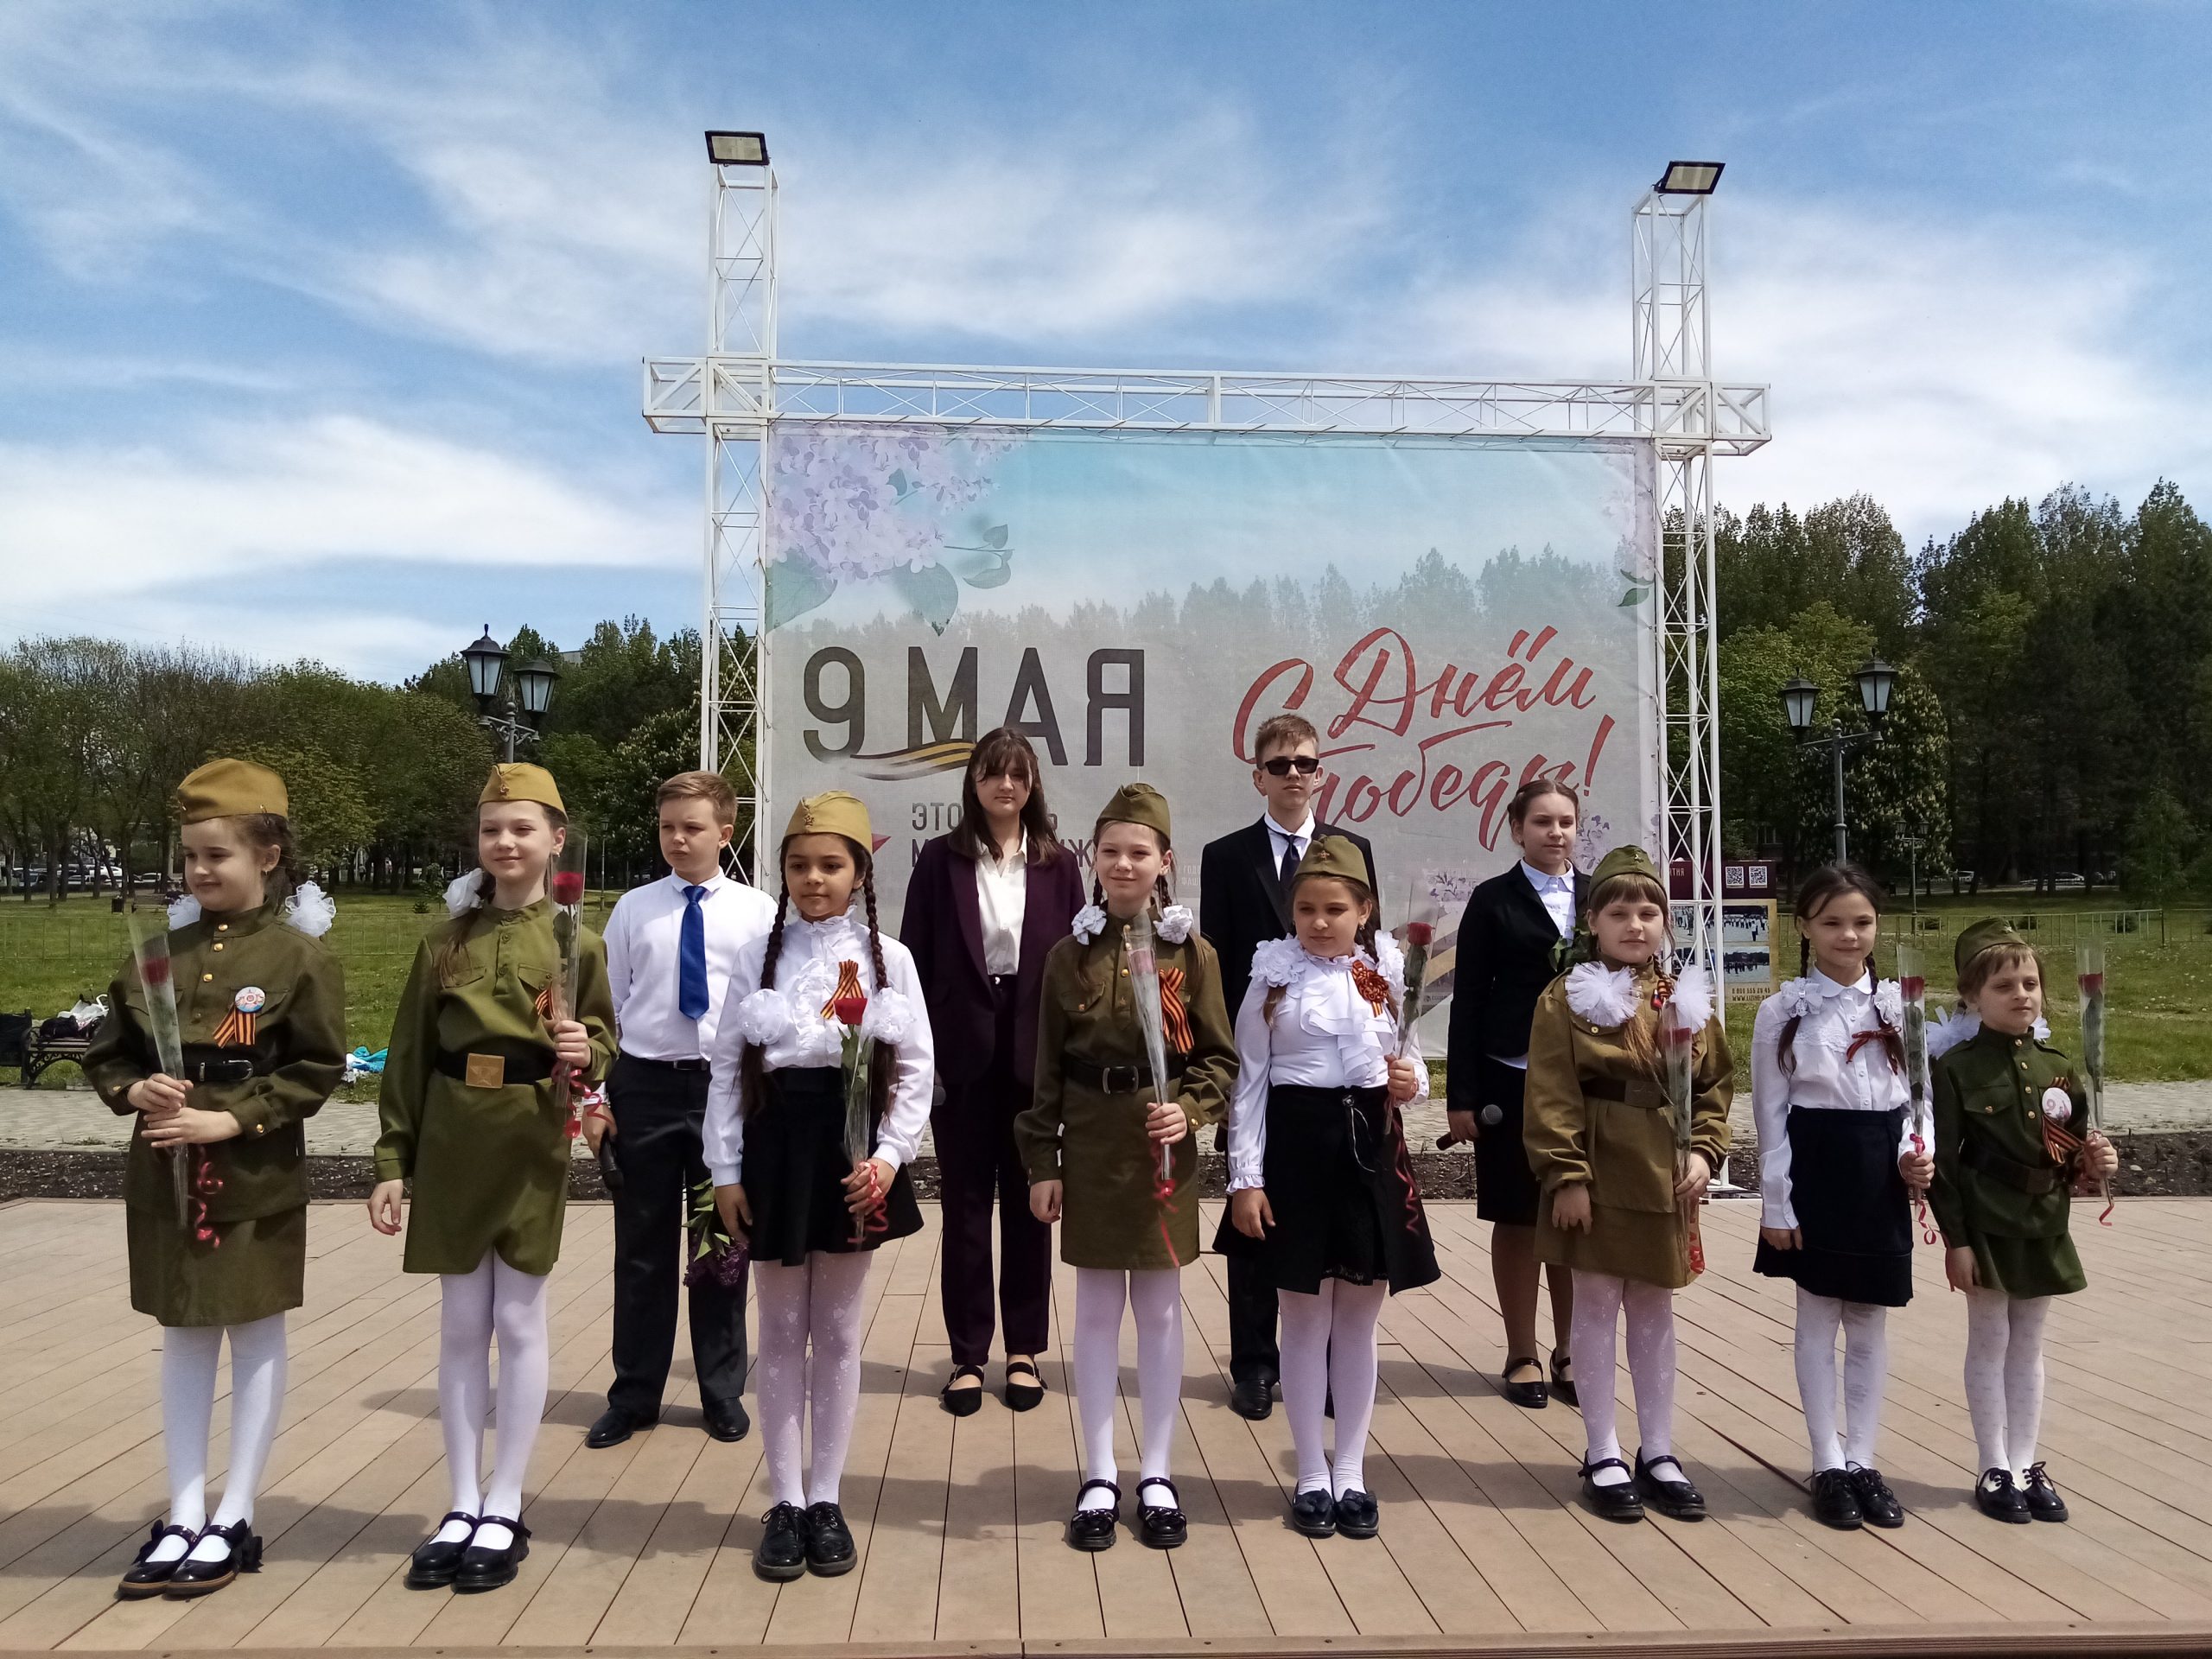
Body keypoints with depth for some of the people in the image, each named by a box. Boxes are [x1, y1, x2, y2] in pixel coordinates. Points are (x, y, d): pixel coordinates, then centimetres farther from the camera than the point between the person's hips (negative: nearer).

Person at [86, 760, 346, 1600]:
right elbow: (107, 1053, 10)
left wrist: (229, 1121, -19)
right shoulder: (161, 951, 4)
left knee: (255, 1335, 8)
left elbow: (317, 1070, -12)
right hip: (165, 1174, 5)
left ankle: (235, 1519, 19)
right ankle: (183, 1516, 24)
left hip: (256, 1176, -5)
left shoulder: (299, 955, -9)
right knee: (183, 1336, 13)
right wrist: (136, 1092, -10)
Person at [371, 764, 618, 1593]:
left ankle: (505, 1512, 16)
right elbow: (408, 1058, 5)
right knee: (460, 1326, 9)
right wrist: (391, 1162, 1)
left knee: (518, 1321, 3)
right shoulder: (444, 941, 4)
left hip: (533, 1146, -2)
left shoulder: (577, 942, 0)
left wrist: (585, 1052, -19)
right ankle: (462, 1508, 21)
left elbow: (605, 1041, 5)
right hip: (452, 1143, 2)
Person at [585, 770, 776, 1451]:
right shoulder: (633, 909, 3)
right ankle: (634, 1394, 27)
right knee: (642, 1247, 11)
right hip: (644, 1087, 1)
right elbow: (607, 1004, 4)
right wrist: (593, 1096, 0)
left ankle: (723, 1391, 27)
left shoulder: (758, 913, -2)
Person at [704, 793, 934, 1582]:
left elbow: (915, 1068, 0)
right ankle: (784, 1502, 21)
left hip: (854, 1146, 0)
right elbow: (728, 1066, 2)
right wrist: (726, 1169, -1)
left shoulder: (888, 959, 0)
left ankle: (825, 1499, 23)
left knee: (838, 1330, 10)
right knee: (781, 1331, 9)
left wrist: (889, 1155, -10)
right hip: (778, 1143, 1)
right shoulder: (760, 955, 2)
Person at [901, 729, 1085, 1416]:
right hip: (962, 1052, -1)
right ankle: (968, 1355, 18)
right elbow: (916, 961, 0)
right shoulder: (940, 859, 0)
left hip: (1034, 1053, 1)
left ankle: (1024, 1351, 23)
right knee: (965, 1206, 7)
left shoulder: (1058, 864, 3)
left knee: (1029, 1204, 10)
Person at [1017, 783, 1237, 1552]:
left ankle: (1156, 1475, 22)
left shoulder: (1192, 953, -2)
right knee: (1096, 1310, 9)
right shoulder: (1068, 954, 1)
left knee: (1160, 1309, 9)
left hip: (1164, 1149, -1)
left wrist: (1190, 1109, -17)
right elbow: (1048, 1070, 3)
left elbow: (1220, 1058, 1)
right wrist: (1041, 1162, 1)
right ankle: (1098, 1478, 20)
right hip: (1090, 1146, 1)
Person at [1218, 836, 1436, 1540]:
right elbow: (1251, 1080, -3)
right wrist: (1246, 1177, -7)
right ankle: (1312, 1474, 21)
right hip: (1297, 1143, -2)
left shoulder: (1390, 974, 3)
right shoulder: (1273, 976, -3)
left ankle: (1351, 1471, 25)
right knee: (1305, 1317, 7)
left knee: (1359, 1317, 11)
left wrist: (1412, 1082, -12)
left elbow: (1413, 1058, 13)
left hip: (1371, 1145, 2)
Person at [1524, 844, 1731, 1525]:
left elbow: (1714, 1086, 11)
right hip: (1597, 1171, -4)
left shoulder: (1687, 999, 7)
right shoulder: (1568, 997, -8)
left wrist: (1704, 1150, -3)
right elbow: (1551, 1096, -12)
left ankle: (1658, 1453, 25)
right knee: (1596, 1304, 5)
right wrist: (1565, 1174, -16)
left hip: (1665, 1176, 4)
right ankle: (1602, 1455, 17)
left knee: (1655, 1309, 13)